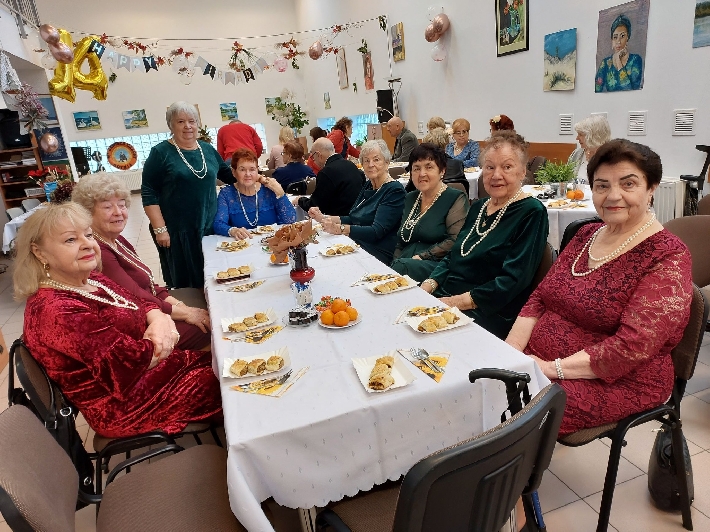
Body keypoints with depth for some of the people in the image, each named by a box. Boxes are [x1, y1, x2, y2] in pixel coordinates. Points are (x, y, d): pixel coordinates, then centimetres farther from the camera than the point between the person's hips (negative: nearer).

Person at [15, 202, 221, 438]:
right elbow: (134, 360, -30)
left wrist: (159, 320, -16)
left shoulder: (91, 280, 2)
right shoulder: (56, 310, -28)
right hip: (128, 404, -9)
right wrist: (162, 335, -11)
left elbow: (143, 304, 6)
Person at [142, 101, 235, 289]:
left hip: (209, 227, 4)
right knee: (183, 283, 3)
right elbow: (149, 194, -7)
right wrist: (159, 229, -14)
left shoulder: (208, 149, 10)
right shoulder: (161, 153, -4)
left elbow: (229, 174, 24)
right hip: (176, 231, -4)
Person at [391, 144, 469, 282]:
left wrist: (421, 257, -15)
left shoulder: (456, 199, 0)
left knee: (401, 267, -35)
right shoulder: (410, 198, 20)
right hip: (403, 262, 5)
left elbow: (455, 241, -13)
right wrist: (396, 261, 1)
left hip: (437, 265, -5)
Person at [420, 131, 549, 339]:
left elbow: (514, 279, -16)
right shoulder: (478, 207, 15)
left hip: (490, 314, -6)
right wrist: (428, 285, -1)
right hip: (444, 299, 7)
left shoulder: (531, 213, -7)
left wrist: (461, 301, -20)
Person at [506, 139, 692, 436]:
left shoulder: (668, 258, -11)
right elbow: (539, 298, 8)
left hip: (617, 382, -6)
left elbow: (632, 347, -21)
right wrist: (510, 349, -6)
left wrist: (552, 368, -22)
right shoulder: (586, 235, 9)